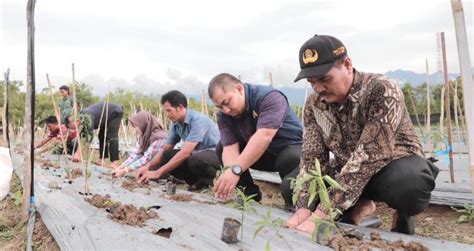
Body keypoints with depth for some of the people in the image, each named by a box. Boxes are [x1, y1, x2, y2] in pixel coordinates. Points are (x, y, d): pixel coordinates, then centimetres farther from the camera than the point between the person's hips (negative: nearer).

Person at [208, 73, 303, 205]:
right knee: (221, 148, -9)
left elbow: (264, 136, -41)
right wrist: (229, 173, -42)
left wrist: (235, 170, -49)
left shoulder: (269, 98, -27)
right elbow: (230, 148, -20)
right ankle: (251, 194, 4)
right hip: (263, 154, 6)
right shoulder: (223, 116, -8)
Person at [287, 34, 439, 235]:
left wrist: (322, 214, -39)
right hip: (348, 173, 5)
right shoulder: (314, 104, -8)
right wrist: (304, 208, -28)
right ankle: (358, 206, 4)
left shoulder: (382, 90, -26)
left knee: (409, 182, -39)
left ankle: (403, 215, -3)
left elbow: (369, 155, -35)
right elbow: (312, 157, -11)